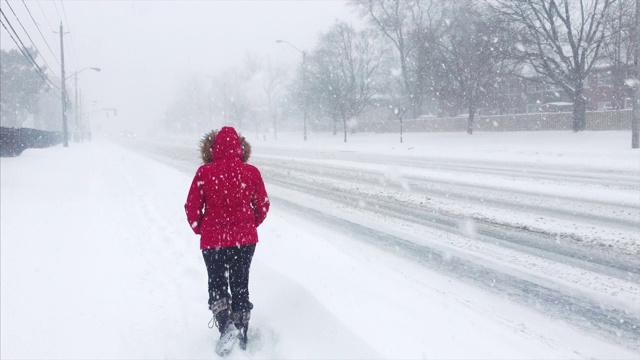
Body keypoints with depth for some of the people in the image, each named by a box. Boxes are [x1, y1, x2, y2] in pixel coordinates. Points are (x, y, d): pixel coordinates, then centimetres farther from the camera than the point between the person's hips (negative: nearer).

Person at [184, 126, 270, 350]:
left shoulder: (204, 173, -11)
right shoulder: (251, 172, -6)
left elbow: (192, 207, -6)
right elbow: (263, 205, 3)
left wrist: (199, 228, 13)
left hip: (213, 239, -2)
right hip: (245, 239, 2)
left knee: (217, 283, 14)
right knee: (240, 285, 15)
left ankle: (225, 323, -10)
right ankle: (242, 335, 18)